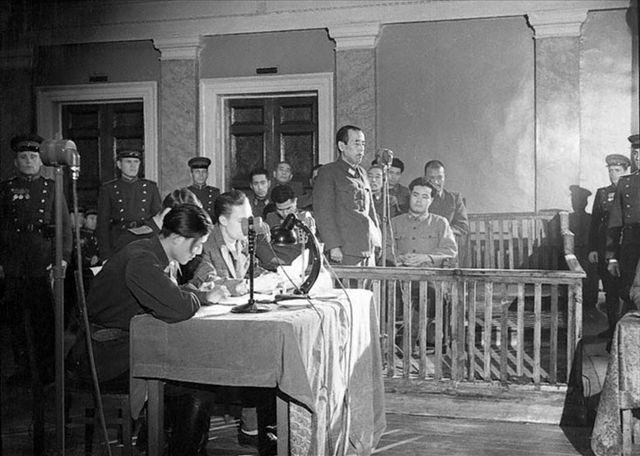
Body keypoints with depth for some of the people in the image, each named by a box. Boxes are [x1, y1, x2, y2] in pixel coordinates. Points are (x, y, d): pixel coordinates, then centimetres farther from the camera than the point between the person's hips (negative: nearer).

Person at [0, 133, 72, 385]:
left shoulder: (51, 189, 9)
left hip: (44, 267, -1)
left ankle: (47, 368, 8)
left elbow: (65, 225, 6)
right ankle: (22, 368, 17)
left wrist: (63, 257, -4)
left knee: (45, 319, -2)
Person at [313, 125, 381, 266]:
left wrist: (377, 241, 14)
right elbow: (323, 212, -10)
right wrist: (333, 246, -16)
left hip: (368, 249, 7)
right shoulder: (328, 172, -3)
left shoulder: (362, 173, 20)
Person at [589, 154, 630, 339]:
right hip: (605, 248, 3)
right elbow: (594, 222, 10)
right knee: (610, 291, 8)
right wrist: (592, 249, 3)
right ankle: (612, 327, 17)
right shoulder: (602, 193, 11)